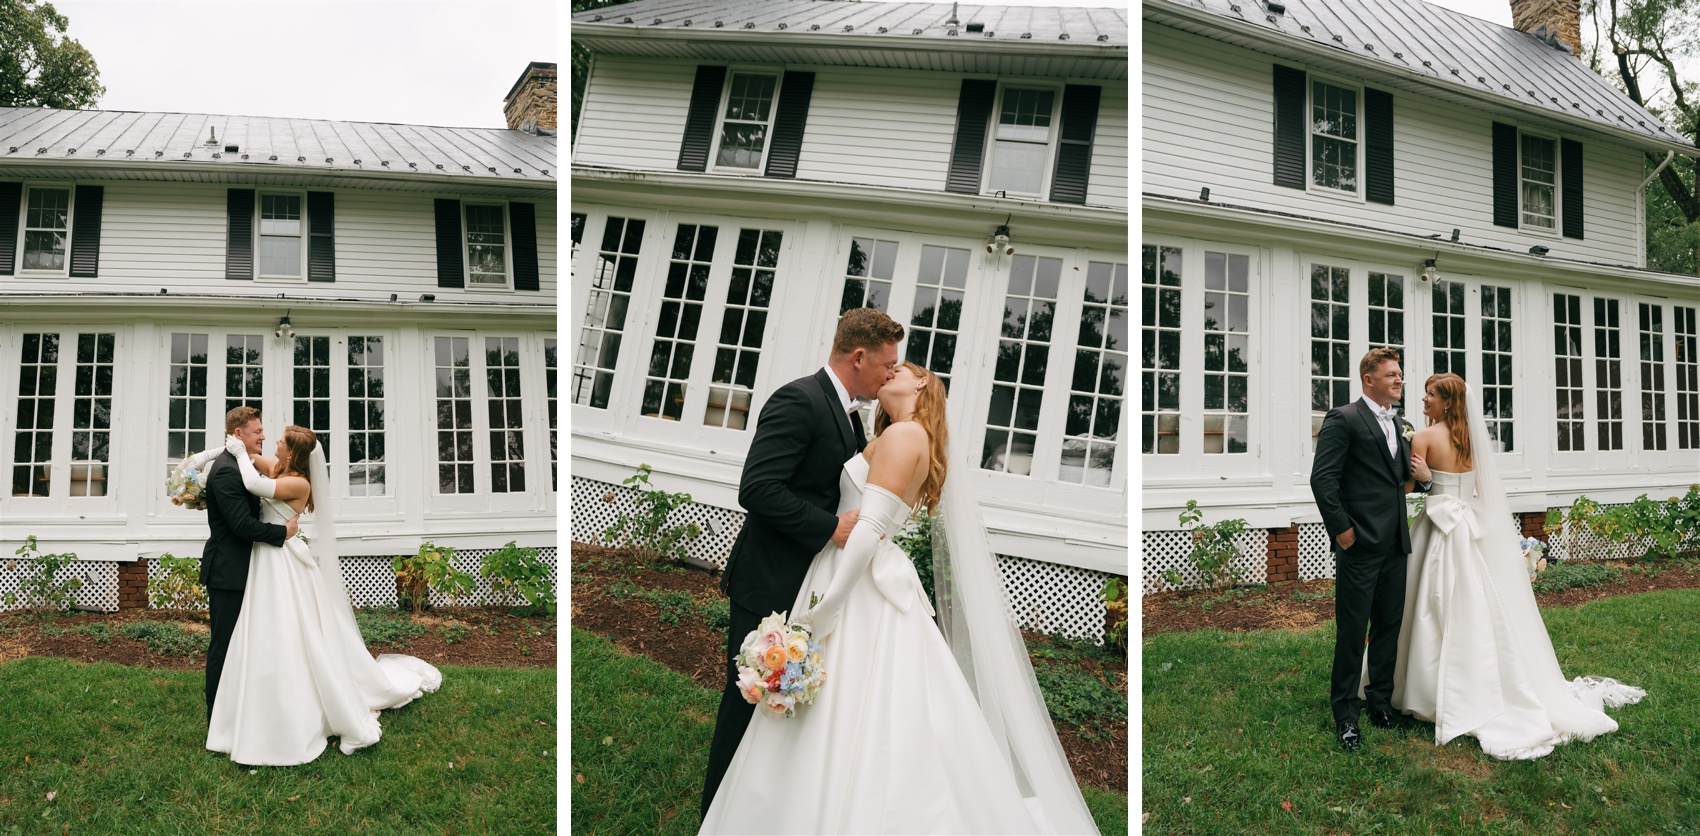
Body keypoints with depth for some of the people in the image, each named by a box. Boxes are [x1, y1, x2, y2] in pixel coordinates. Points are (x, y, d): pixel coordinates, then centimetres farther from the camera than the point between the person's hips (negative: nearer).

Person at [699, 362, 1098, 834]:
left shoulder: (904, 434, -10)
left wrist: (822, 612, -20)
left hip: (861, 593, -9)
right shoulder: (905, 437, 18)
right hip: (866, 587, 9)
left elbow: (869, 529, -18)